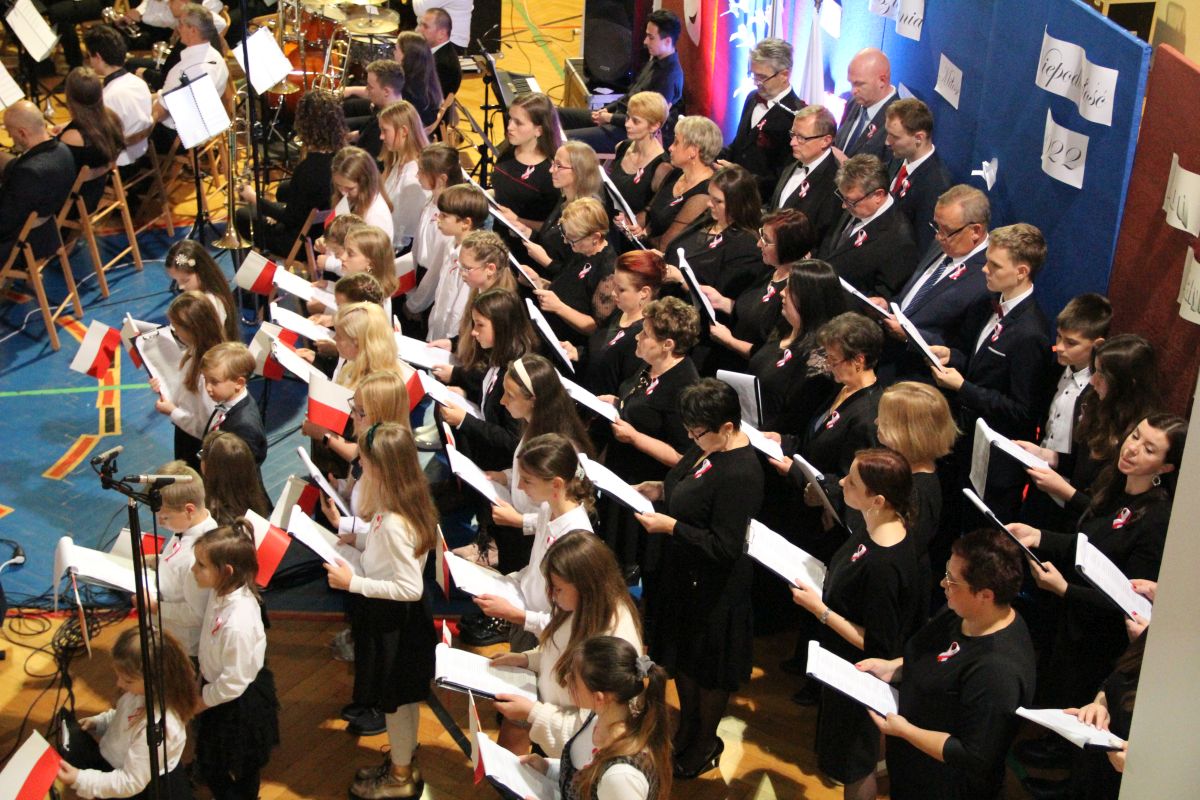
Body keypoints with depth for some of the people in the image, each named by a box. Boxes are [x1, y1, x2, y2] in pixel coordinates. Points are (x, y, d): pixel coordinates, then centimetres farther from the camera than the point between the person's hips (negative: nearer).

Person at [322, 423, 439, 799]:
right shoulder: (392, 508, -3)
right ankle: (401, 761, 44)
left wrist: (353, 583, -27)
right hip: (393, 616, 9)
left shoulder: (394, 524, -32)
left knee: (396, 698, 11)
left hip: (394, 620, -9)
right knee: (403, 697, 25)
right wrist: (355, 537, 5)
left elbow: (410, 587, -30)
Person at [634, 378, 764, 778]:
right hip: (682, 575, 9)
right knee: (682, 658, 25)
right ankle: (685, 731, 47)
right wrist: (662, 491, -1)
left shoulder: (741, 475, -31)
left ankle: (705, 746, 36)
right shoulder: (708, 446, -3)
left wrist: (671, 527, -28)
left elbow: (725, 548, -29)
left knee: (707, 672, 14)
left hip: (713, 589, -9)